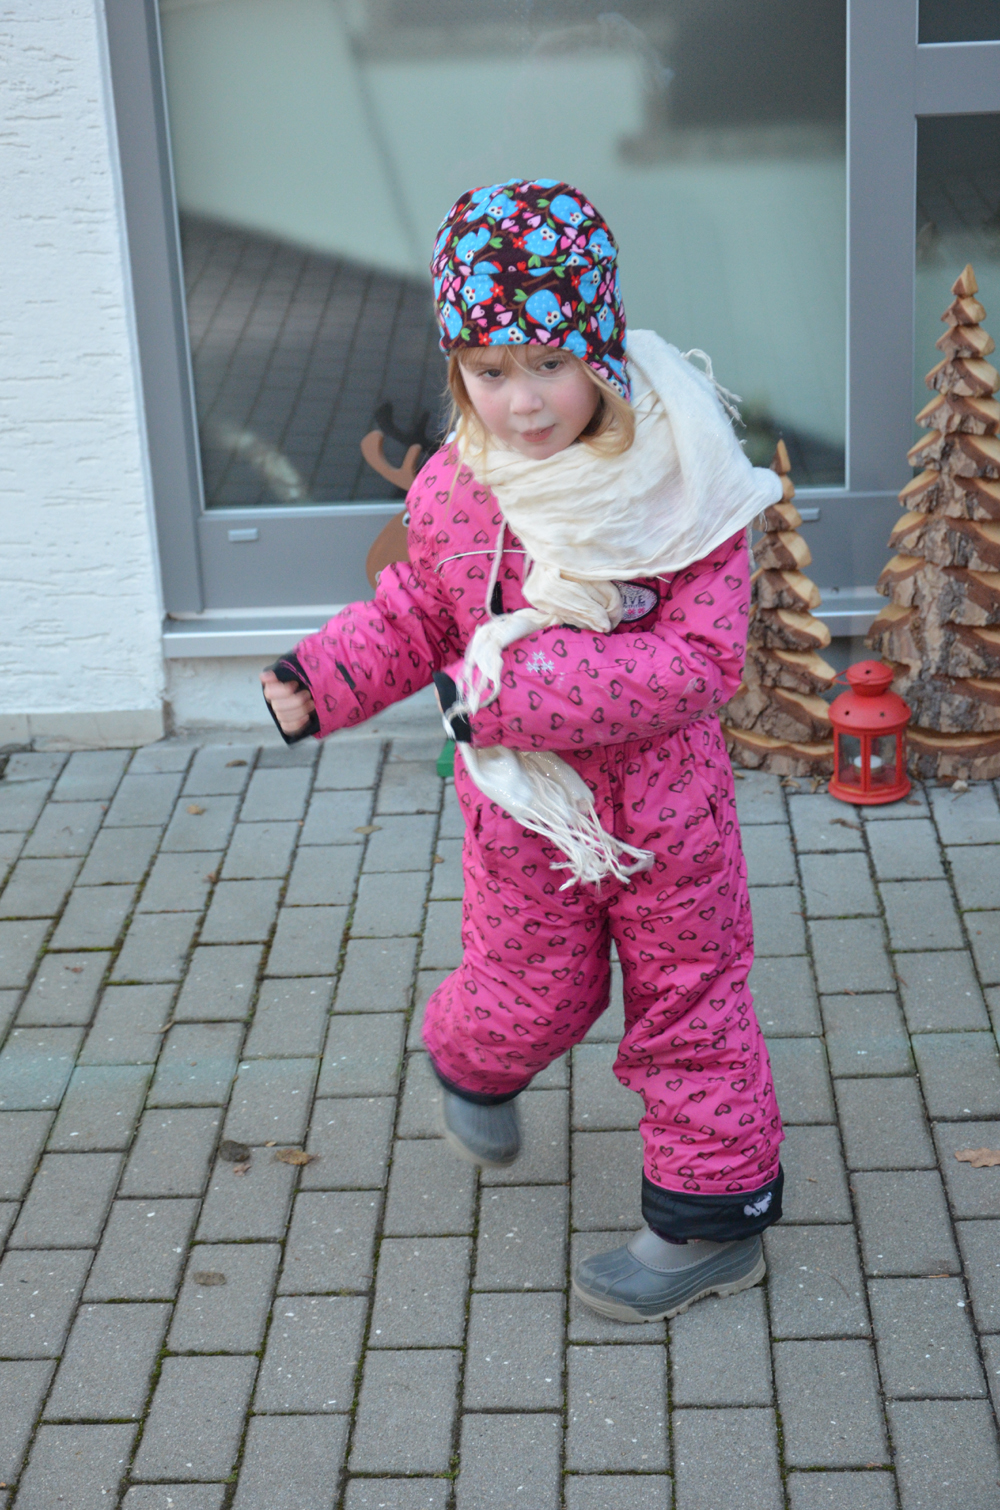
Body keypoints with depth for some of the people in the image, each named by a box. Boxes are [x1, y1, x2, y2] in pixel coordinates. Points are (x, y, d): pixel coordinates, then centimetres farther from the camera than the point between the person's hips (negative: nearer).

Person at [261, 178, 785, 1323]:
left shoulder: (678, 484, -20)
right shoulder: (454, 492, -9)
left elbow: (704, 656, -24)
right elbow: (417, 615, 8)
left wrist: (525, 691, -29)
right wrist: (322, 680, -10)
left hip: (664, 807, -2)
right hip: (523, 814, 2)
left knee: (689, 1004, 12)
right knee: (530, 999, 16)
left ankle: (713, 1214, 29)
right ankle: (473, 1066, 52)